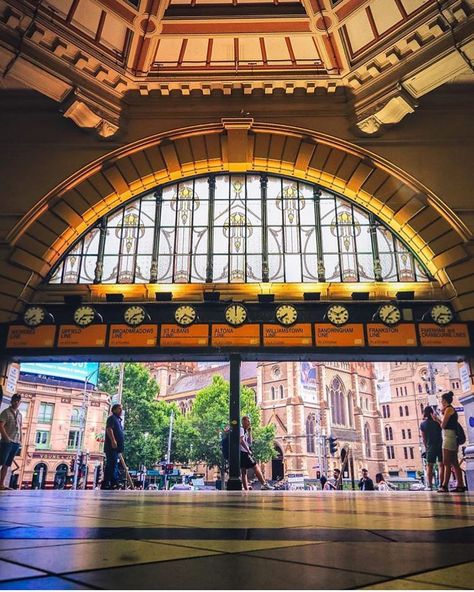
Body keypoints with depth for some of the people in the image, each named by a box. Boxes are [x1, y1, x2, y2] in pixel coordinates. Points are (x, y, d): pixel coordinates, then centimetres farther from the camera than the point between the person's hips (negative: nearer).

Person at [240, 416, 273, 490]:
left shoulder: (245, 431, 22)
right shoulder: (241, 429, -6)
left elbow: (249, 443, 19)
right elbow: (241, 441, -20)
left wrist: (249, 432, 14)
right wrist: (248, 450, -15)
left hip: (242, 454, 10)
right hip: (243, 453, -10)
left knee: (243, 472, 6)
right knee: (256, 467, -7)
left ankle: (246, 489, 5)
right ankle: (264, 484, -7)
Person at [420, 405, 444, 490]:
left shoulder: (422, 424, 1)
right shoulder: (437, 421, -2)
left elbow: (423, 438, 3)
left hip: (430, 446, 0)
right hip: (440, 445, 0)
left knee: (429, 466, 7)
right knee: (441, 465, 5)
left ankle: (429, 485, 3)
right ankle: (441, 484, 0)